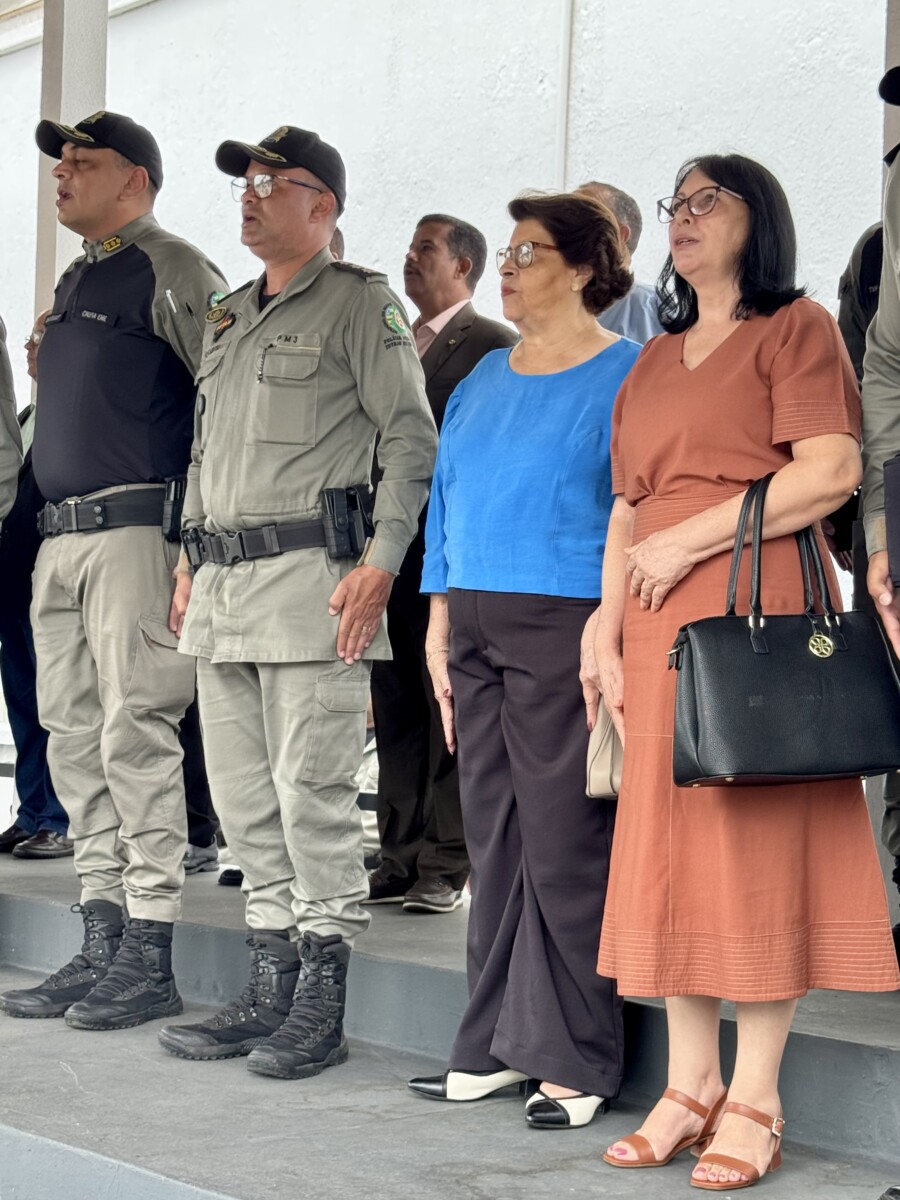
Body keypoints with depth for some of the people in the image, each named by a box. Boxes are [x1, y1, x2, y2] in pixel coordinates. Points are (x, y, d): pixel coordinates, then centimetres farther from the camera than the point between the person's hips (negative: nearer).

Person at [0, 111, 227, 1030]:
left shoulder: (170, 271, -5)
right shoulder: (74, 282, 21)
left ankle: (148, 960, -5)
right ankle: (101, 947, 14)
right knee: (75, 740, 8)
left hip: (135, 529, -9)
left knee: (134, 737, -9)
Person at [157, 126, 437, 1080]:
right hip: (225, 583, 8)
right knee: (242, 795, 8)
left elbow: (413, 439, -7)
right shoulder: (228, 319, 21)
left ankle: (321, 1003, -1)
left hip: (310, 574, -8)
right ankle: (270, 988, 16)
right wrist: (192, 561, 18)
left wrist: (381, 562, -15)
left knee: (311, 790, -7)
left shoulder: (359, 303, -1)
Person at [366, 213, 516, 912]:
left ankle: (448, 866, 0)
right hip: (393, 550, 7)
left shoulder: (493, 346, -2)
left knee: (450, 713, -4)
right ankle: (402, 858, 13)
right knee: (398, 712, 8)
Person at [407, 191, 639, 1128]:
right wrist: (440, 629, 13)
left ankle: (576, 1060, 2)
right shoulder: (484, 380, 18)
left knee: (565, 842, -5)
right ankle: (496, 1047, 16)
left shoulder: (627, 376, -3)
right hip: (476, 630, 7)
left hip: (566, 629, -7)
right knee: (493, 838, 8)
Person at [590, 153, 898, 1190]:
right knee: (667, 843, 4)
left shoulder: (796, 327, 3)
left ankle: (754, 1103, -2)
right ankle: (691, 1086, 10)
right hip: (659, 630, 6)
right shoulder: (653, 360, 22)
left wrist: (690, 541, -11)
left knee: (758, 842, -6)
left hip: (757, 609, -6)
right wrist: (606, 623, 6)